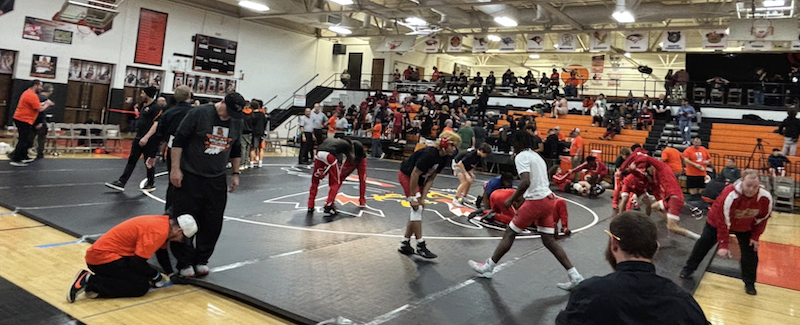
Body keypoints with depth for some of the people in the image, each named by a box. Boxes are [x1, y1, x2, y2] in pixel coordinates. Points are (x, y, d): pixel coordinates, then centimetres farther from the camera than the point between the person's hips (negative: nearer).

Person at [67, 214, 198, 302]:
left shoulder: (164, 221, 4)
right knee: (142, 286, -14)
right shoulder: (158, 231, -24)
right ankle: (90, 281, -12)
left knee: (145, 278, 6)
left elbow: (162, 249, 19)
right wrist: (156, 277, -6)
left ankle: (91, 280, 3)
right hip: (104, 257, -10)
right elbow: (138, 262, -22)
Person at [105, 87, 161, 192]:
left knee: (149, 163, 3)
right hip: (138, 138, 9)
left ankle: (151, 184, 19)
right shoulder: (144, 106, 15)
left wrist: (146, 137, -25)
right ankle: (121, 183, 10)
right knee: (131, 160, 8)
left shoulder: (156, 107, -14)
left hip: (149, 140, -9)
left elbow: (156, 124, -21)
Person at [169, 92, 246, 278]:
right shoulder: (198, 113, -12)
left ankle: (201, 260, 23)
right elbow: (179, 140, -9)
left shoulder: (238, 122, 3)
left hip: (217, 180, 4)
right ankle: (185, 262, 16)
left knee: (213, 223, 7)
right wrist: (176, 169, -12)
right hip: (190, 177, -4)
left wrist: (235, 174, 13)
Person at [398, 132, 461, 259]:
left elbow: (431, 179, -7)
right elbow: (414, 175, -30)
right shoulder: (429, 154, -33)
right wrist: (413, 197, -24)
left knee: (418, 210, 6)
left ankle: (405, 243, 15)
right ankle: (420, 245, -7)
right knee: (417, 209, -13)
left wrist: (422, 198, -13)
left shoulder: (444, 158, -9)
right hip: (406, 175, -8)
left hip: (419, 180, 8)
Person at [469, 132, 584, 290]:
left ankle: (488, 267, 12)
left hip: (535, 200, -8)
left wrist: (511, 200, -16)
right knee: (549, 241, 10)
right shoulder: (537, 156, 20)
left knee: (509, 233, 2)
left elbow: (526, 181, -23)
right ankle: (574, 276, 8)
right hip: (548, 198, 8)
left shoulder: (521, 156, -8)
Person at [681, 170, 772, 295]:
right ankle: (689, 268, 24)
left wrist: (755, 237, -6)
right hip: (718, 221, -2)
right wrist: (723, 245, -30)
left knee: (751, 252, -1)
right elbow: (723, 221, -32)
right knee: (703, 244, 3)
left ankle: (749, 283, 20)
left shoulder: (766, 197, -28)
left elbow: (763, 218, -7)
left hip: (745, 227, 3)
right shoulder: (729, 195, -39)